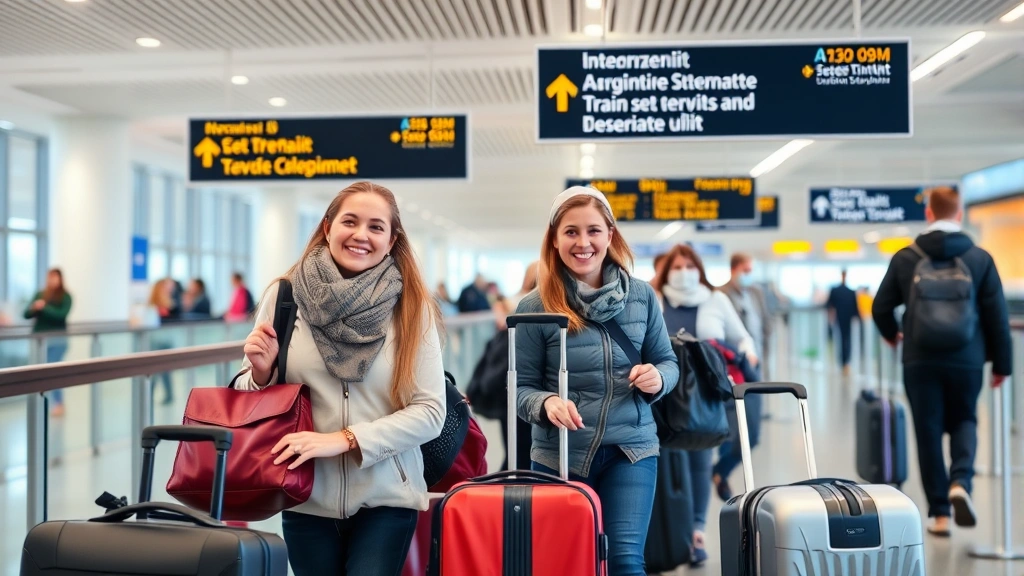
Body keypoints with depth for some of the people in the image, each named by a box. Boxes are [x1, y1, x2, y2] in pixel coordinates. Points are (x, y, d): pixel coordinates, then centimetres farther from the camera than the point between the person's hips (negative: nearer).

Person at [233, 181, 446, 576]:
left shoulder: (413, 308, -6)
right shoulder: (283, 296, -2)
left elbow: (430, 411, -9)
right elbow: (252, 398, 7)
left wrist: (344, 439, -18)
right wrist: (261, 373, -15)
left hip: (385, 500, -1)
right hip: (308, 499, 2)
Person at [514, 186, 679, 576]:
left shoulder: (641, 296, 1)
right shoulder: (535, 307, -6)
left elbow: (667, 361, 10)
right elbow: (522, 387, -3)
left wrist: (657, 378, -12)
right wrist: (546, 403, -24)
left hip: (631, 448, 1)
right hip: (560, 456, 0)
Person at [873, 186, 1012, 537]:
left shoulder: (905, 258, -2)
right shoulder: (980, 258, -2)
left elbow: (881, 307, 4)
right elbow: (997, 316, -1)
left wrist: (891, 334, 25)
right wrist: (1001, 362, 8)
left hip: (920, 360, 0)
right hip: (967, 360, 0)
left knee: (928, 432, 8)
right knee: (964, 422, 18)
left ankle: (939, 513, 9)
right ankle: (960, 482, -7)